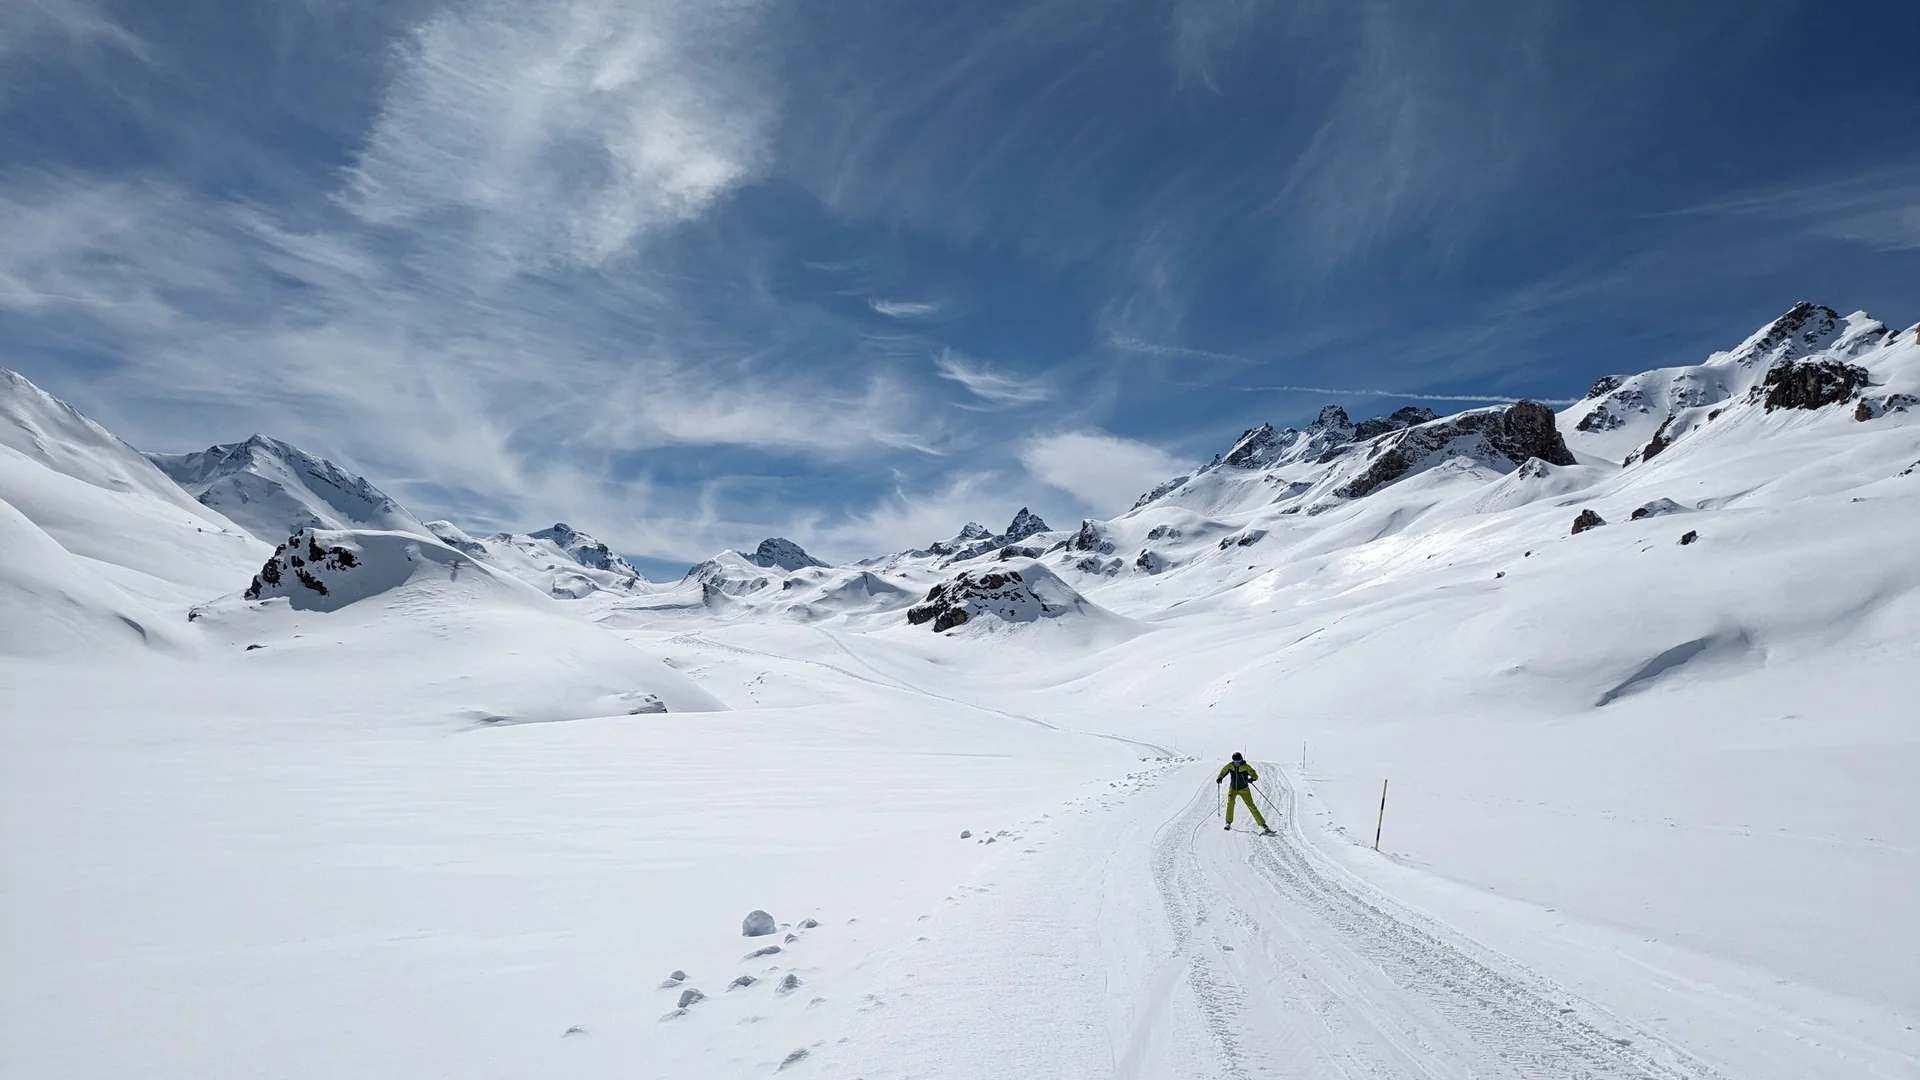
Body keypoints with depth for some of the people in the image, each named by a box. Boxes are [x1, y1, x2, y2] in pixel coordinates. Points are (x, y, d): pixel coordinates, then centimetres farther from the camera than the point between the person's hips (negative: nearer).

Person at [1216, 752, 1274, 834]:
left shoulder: (1246, 767, -18)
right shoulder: (1230, 766, -10)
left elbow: (1255, 775, -20)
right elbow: (1223, 772, 0)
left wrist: (1252, 778, -42)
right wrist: (1219, 778, -19)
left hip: (1244, 790, -2)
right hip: (1233, 788, 2)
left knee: (1251, 806, -9)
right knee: (1230, 802, -21)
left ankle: (1263, 825, -6)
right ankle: (1228, 823, -8)